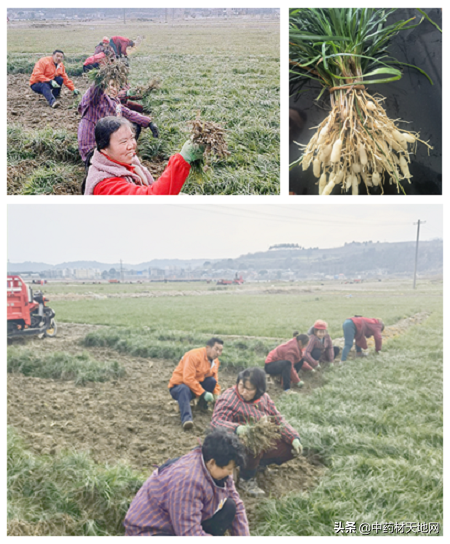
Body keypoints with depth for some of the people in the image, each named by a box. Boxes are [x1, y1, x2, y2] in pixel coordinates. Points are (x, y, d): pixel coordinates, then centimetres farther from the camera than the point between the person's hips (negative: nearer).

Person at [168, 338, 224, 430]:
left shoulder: (215, 361, 3)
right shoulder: (194, 356, -22)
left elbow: (215, 381, 9)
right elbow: (188, 378, -29)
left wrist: (217, 396, -10)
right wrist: (203, 393, -31)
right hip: (178, 386, -7)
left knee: (212, 381, -20)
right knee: (184, 389, -41)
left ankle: (202, 405, -1)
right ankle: (186, 418, -55)